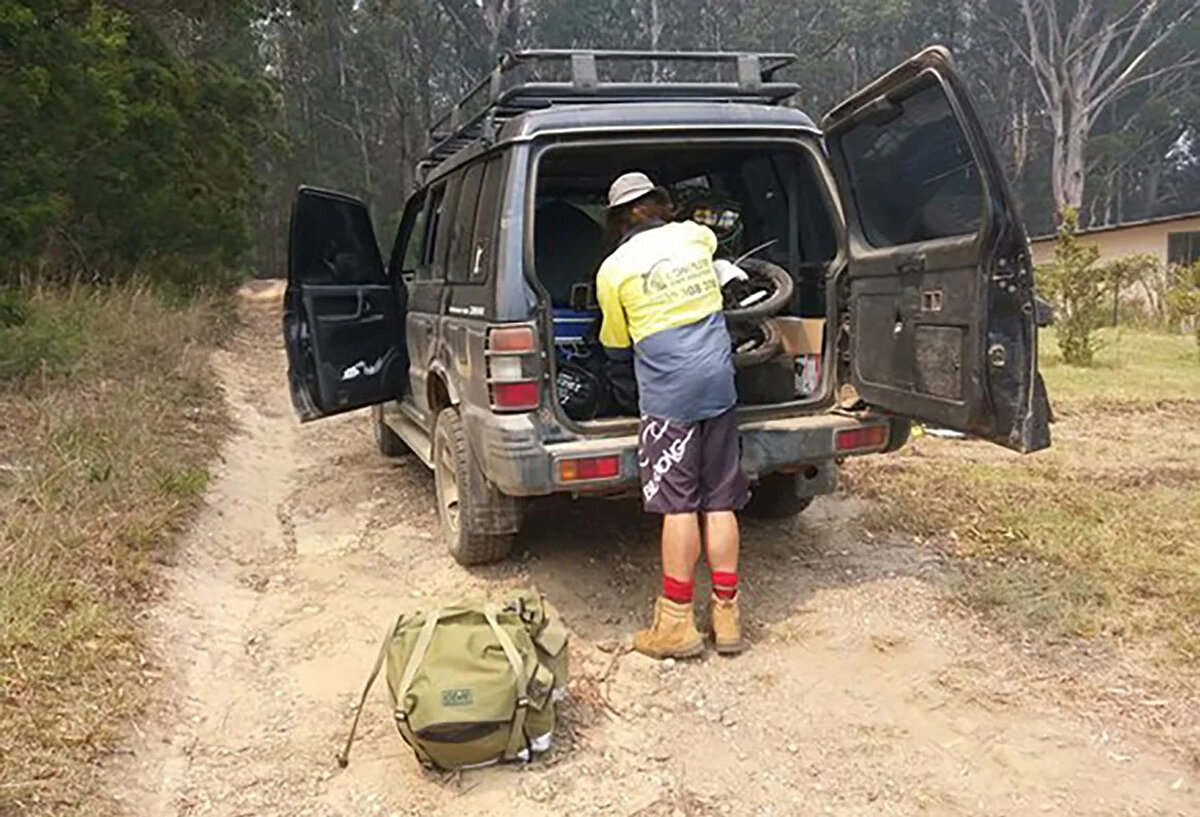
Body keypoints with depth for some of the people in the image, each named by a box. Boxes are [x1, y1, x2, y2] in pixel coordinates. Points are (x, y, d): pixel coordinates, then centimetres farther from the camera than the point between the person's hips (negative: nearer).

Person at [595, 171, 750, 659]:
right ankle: (727, 616, 15)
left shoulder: (614, 269, -3)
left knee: (679, 506, -2)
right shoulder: (694, 236, 8)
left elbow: (616, 347, 8)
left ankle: (677, 622, 4)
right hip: (720, 385, 5)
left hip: (668, 394, -4)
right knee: (720, 503, 8)